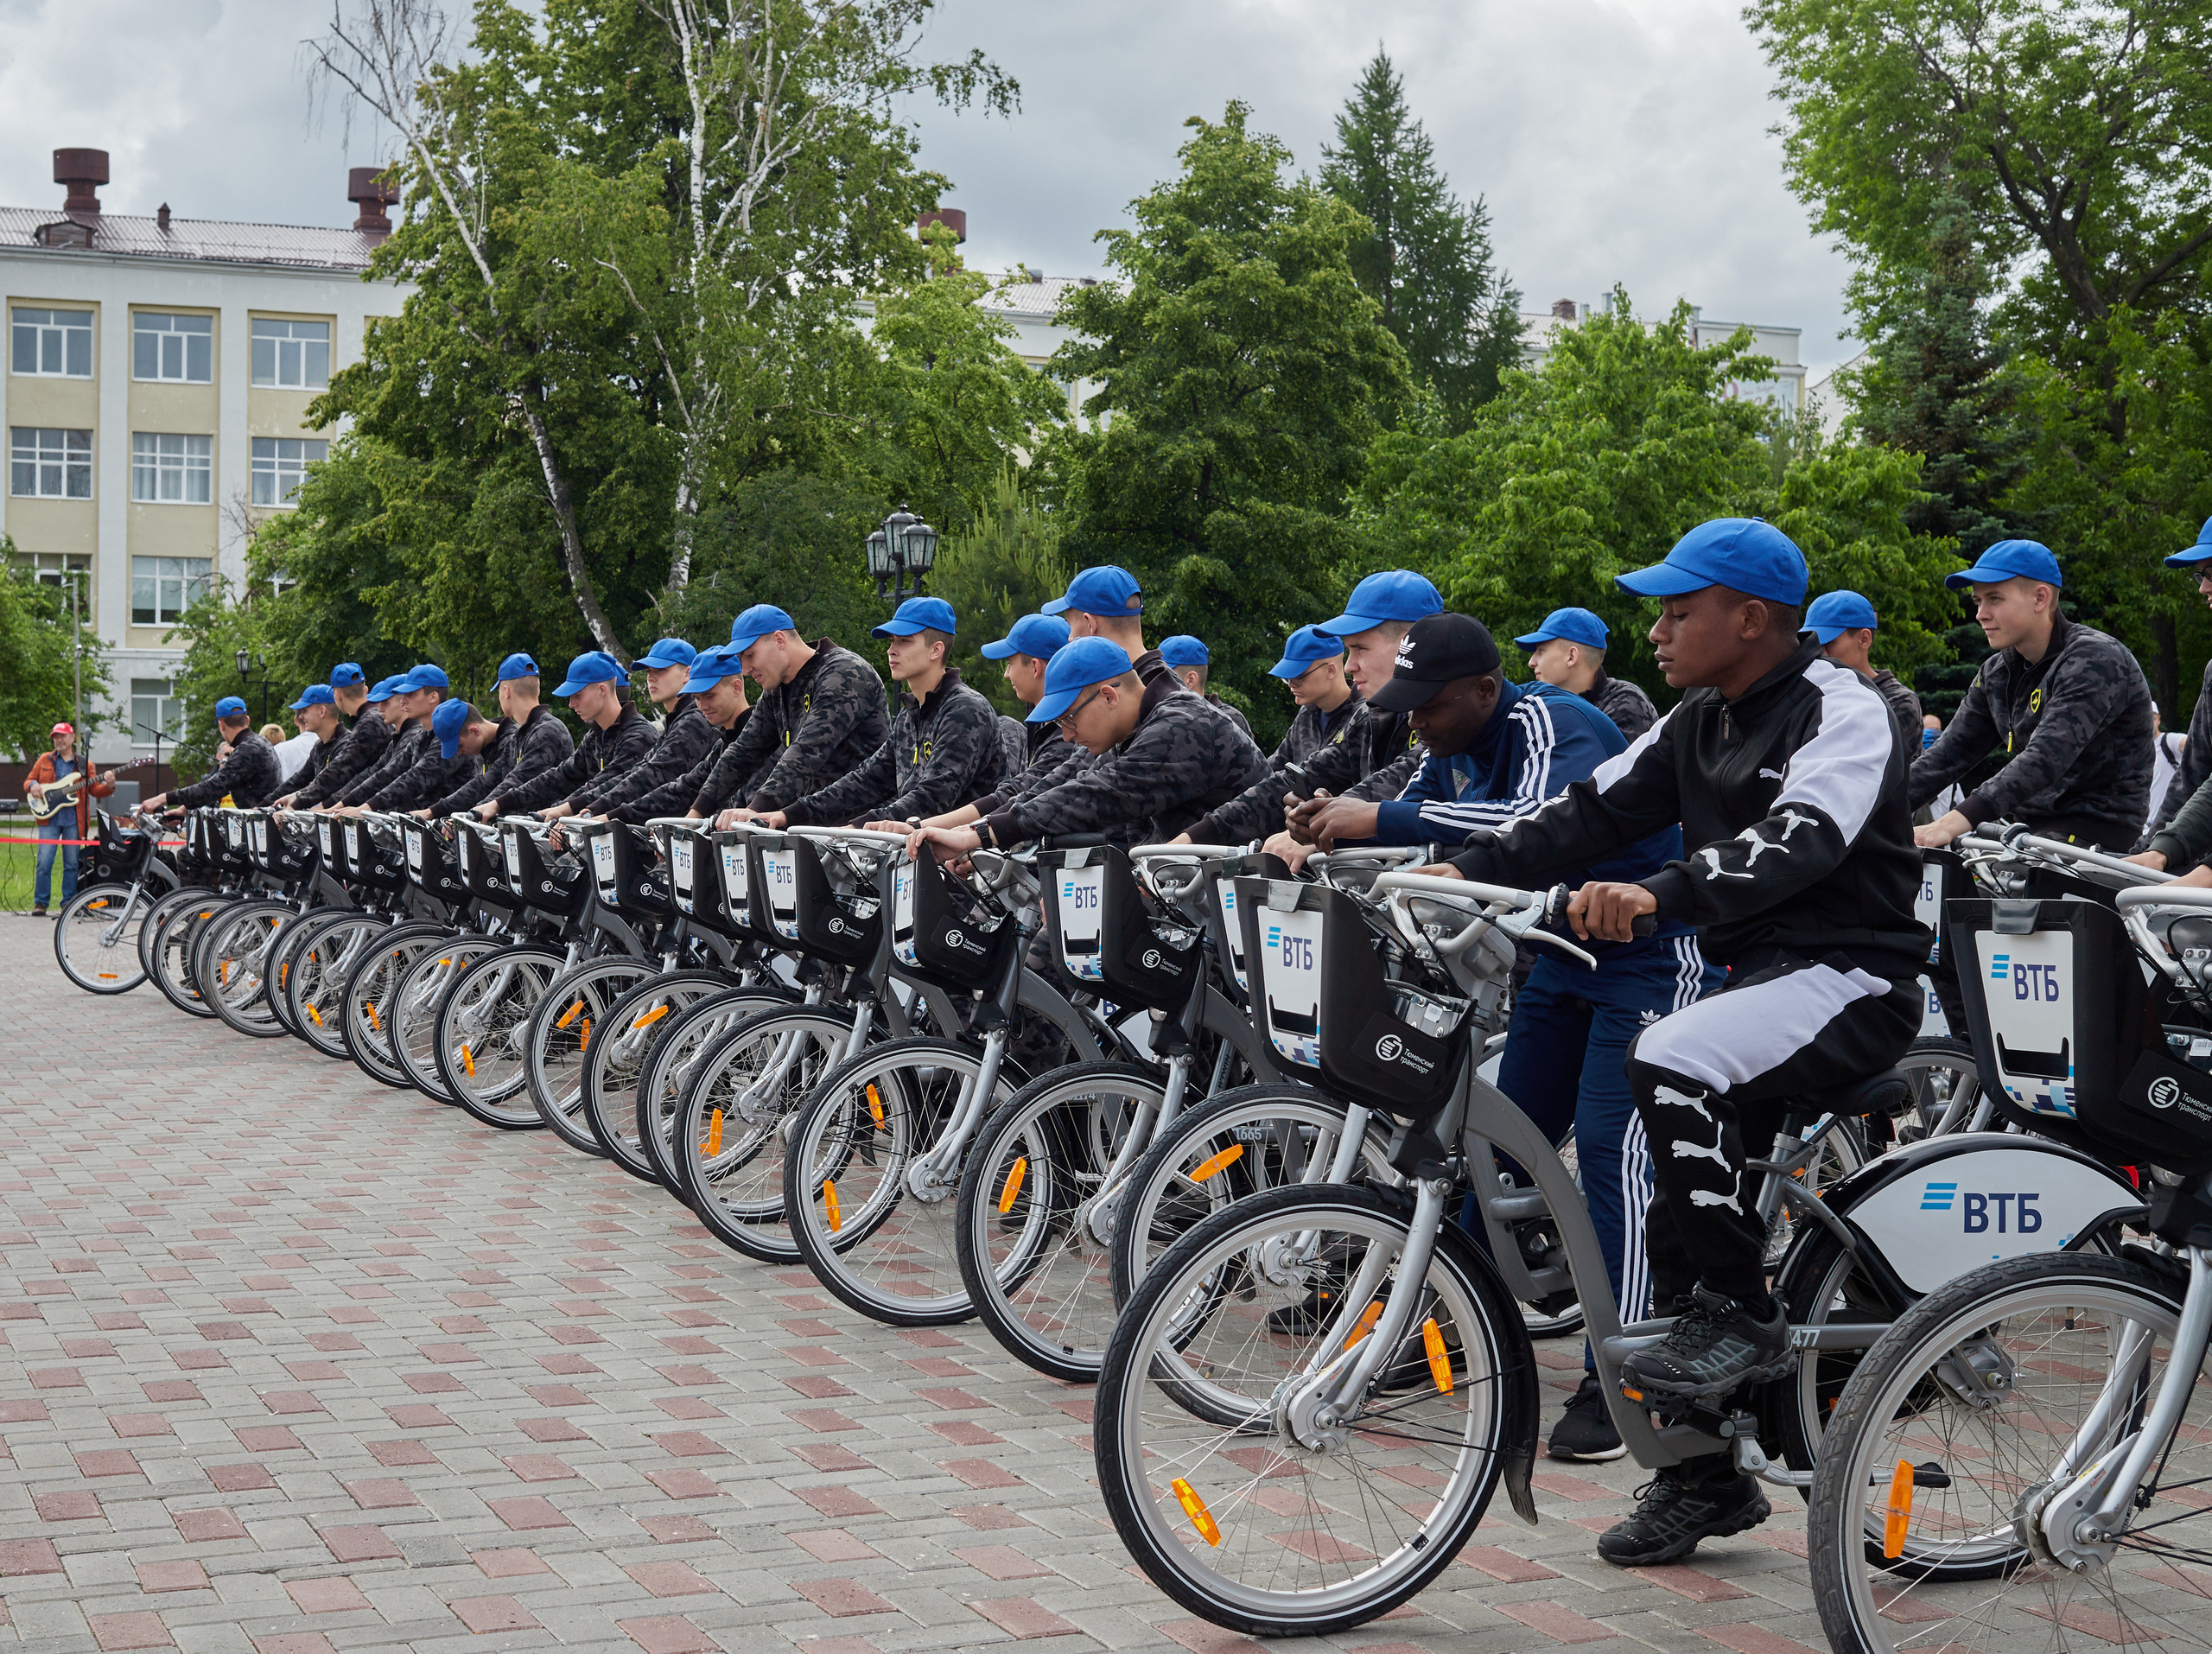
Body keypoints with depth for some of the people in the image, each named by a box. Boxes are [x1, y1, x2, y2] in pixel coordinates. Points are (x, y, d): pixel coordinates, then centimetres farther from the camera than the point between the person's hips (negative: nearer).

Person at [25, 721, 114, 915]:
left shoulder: (83, 764, 12)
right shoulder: (45, 759, 11)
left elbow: (94, 790, 9)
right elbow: (28, 781, 14)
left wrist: (108, 786, -11)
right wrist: (33, 785, -9)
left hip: (73, 821, 1)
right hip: (49, 819, -1)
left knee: (71, 864, 4)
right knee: (44, 862, -8)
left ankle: (69, 903, 12)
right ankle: (40, 903, -1)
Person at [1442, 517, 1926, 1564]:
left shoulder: (1841, 713, -13)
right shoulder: (1700, 723, 12)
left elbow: (1796, 840, -30)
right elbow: (1597, 810, 7)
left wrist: (1658, 896, -45)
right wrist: (1468, 871, -8)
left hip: (1849, 977, -9)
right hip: (1754, 978, 9)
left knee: (1672, 1065, -32)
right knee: (1681, 1217, 5)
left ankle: (1744, 1318, -18)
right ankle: (1703, 1479, 16)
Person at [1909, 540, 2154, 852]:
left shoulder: (2095, 659, -16)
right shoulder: (1998, 674, 11)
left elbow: (2047, 757, -28)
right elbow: (1950, 753, 8)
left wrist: (1957, 821, -38)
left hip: (2097, 830, -8)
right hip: (2027, 821, 8)